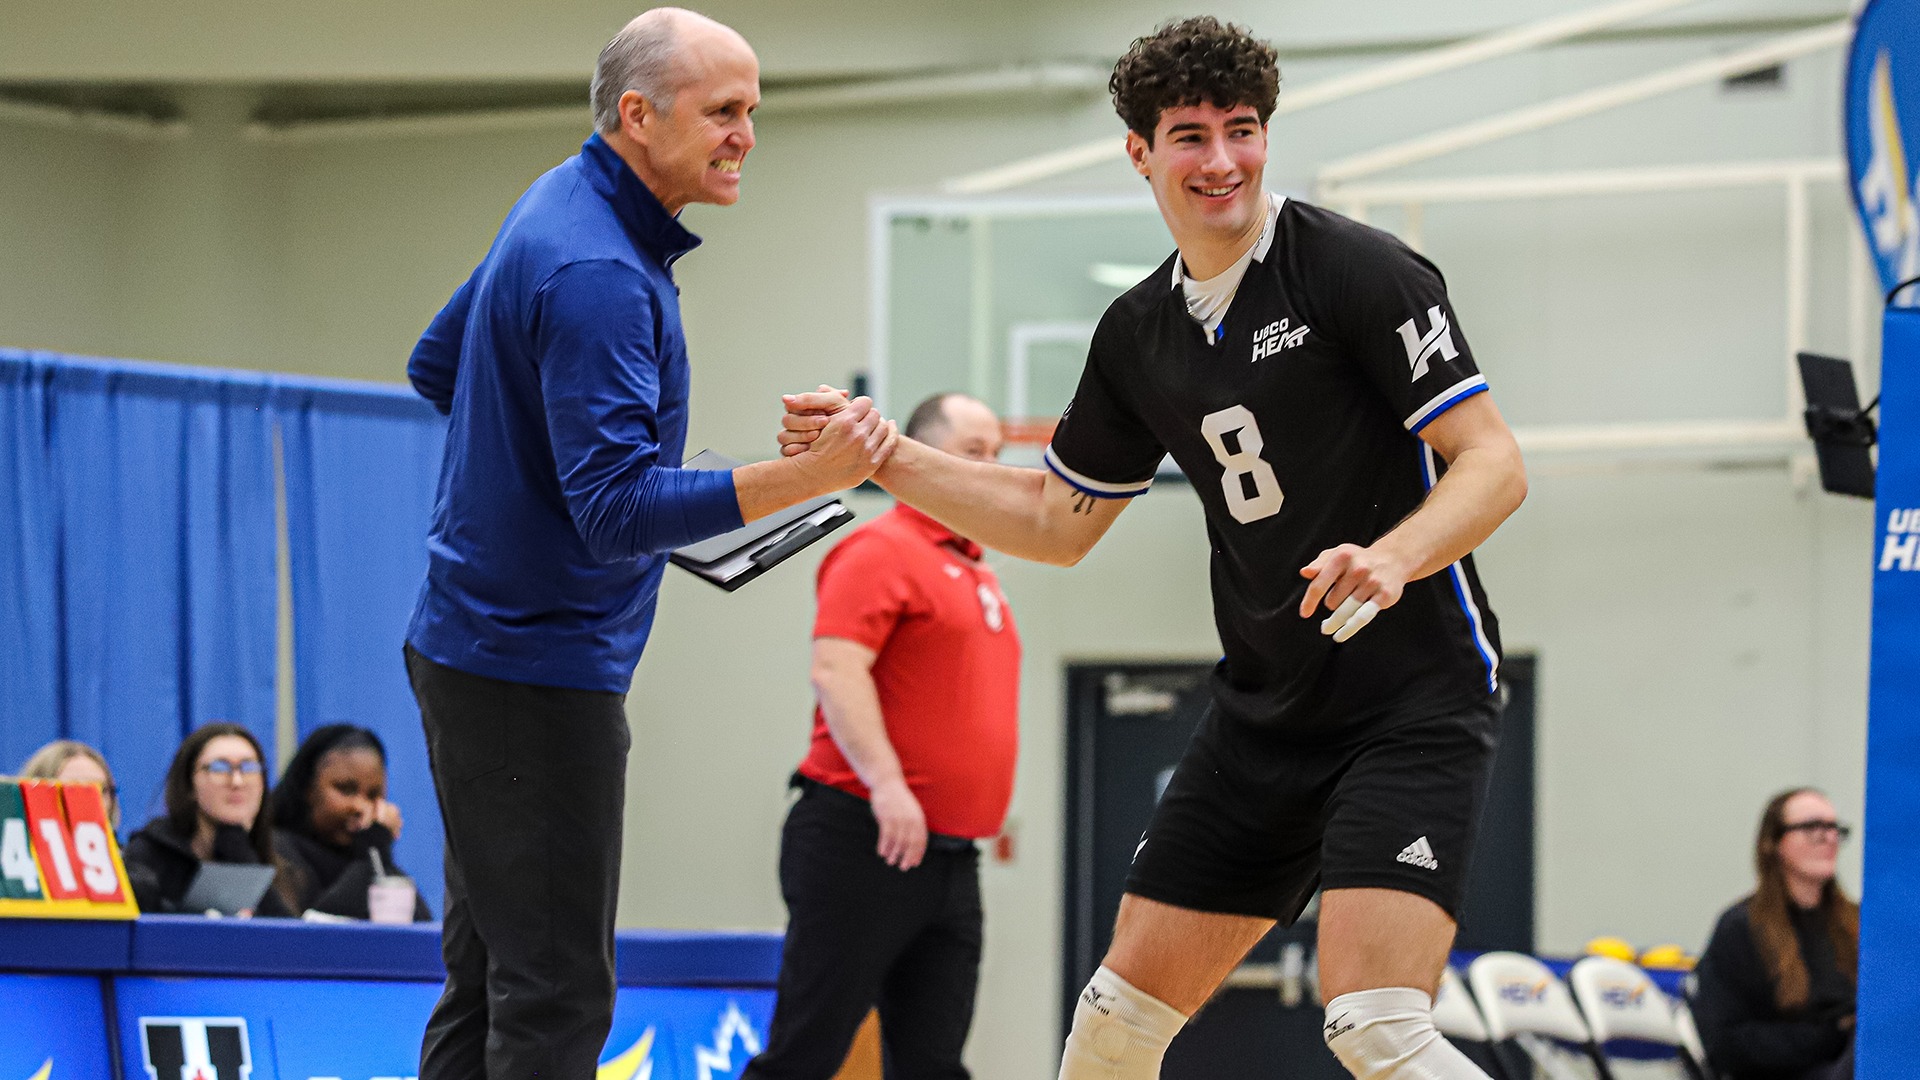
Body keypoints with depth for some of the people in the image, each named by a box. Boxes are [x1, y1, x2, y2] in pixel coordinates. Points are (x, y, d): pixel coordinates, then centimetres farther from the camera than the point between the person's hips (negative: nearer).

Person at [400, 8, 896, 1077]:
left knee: (490, 978, 14)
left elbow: (436, 366, 24)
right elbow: (617, 511, -28)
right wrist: (802, 478, -35)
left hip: (481, 650, 11)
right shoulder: (596, 275, -22)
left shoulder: (561, 210, 11)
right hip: (534, 672, -11)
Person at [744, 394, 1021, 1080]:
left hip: (950, 860, 9)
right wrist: (886, 781, -27)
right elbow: (835, 669, -18)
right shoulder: (881, 551, -6)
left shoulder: (978, 576, 20)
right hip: (865, 842, -9)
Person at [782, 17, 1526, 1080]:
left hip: (1416, 700, -7)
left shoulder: (1355, 268, -12)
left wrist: (1392, 559, -34)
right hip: (1267, 709, 7)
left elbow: (1495, 462, -15)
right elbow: (1058, 519, 20)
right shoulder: (1139, 332, 9)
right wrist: (883, 457, 9)